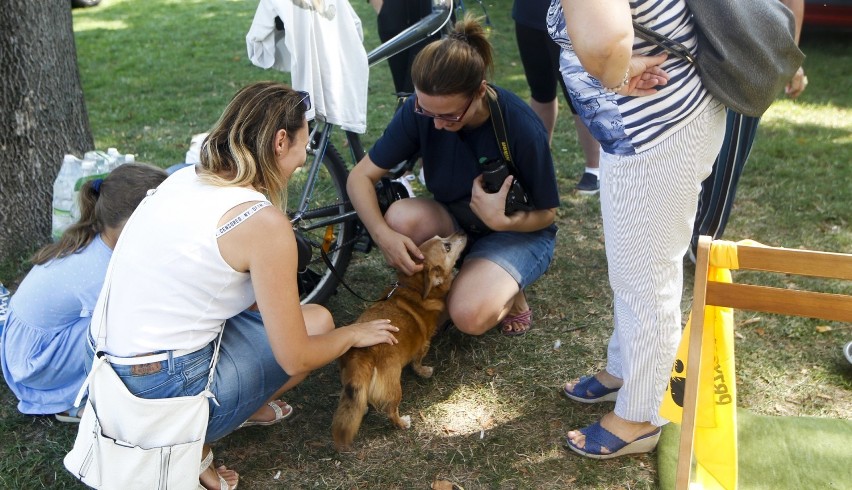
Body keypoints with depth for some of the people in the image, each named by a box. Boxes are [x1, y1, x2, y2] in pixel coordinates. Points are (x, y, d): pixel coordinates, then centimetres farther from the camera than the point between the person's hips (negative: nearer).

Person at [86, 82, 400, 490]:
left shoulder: (184, 179, 5)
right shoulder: (263, 221, -18)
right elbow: (296, 360, -13)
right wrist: (354, 334, 7)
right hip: (164, 397, -8)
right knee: (317, 322, 7)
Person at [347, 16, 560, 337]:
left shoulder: (522, 128, -28)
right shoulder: (419, 111, -20)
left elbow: (546, 213, -13)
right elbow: (361, 177, -15)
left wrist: (502, 221, -34)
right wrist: (384, 235, -32)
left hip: (520, 231, -4)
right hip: (453, 223, 4)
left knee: (470, 316, -32)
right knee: (402, 217, -31)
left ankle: (507, 291, 3)